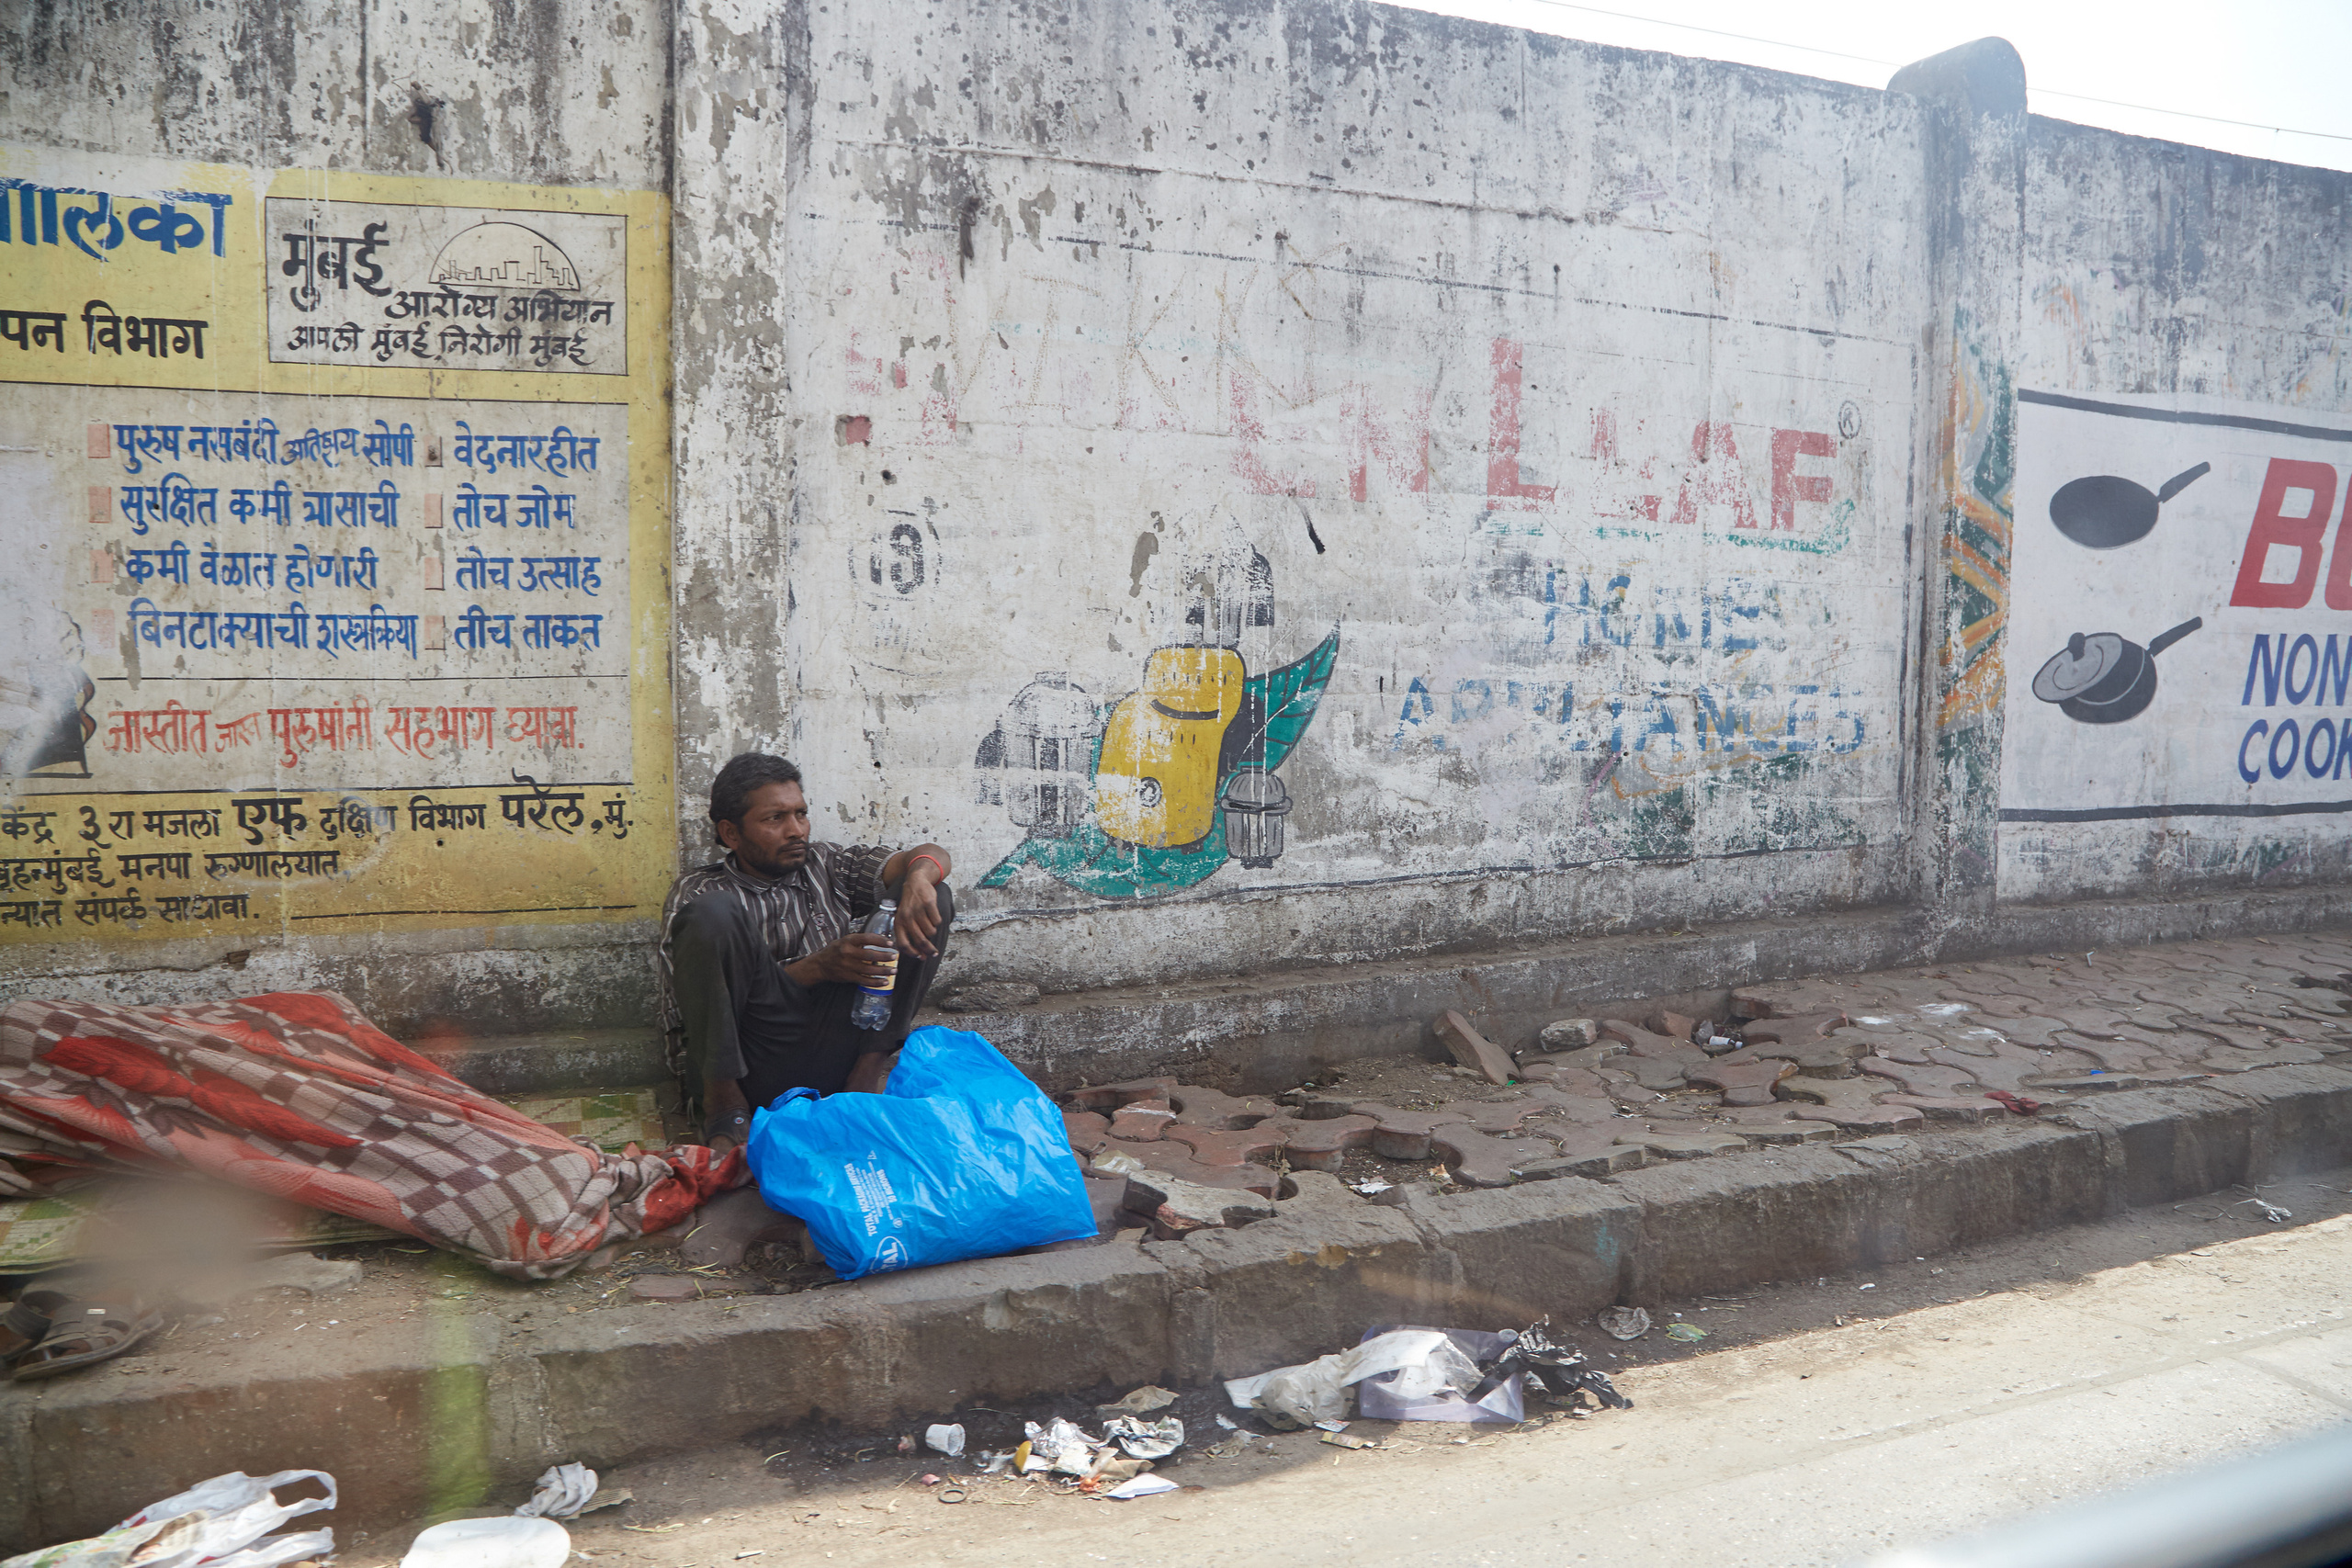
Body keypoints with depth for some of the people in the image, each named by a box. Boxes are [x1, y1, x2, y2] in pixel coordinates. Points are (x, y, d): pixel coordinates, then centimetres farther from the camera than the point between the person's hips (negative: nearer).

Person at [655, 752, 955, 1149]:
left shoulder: (826, 866, 16)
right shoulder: (695, 894, 6)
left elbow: (934, 858, 5)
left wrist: (918, 878, -22)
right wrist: (818, 967, -19)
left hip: (835, 1055, 3)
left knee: (933, 895, -4)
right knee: (712, 913, -24)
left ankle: (867, 1072, -14)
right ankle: (722, 1102, -19)